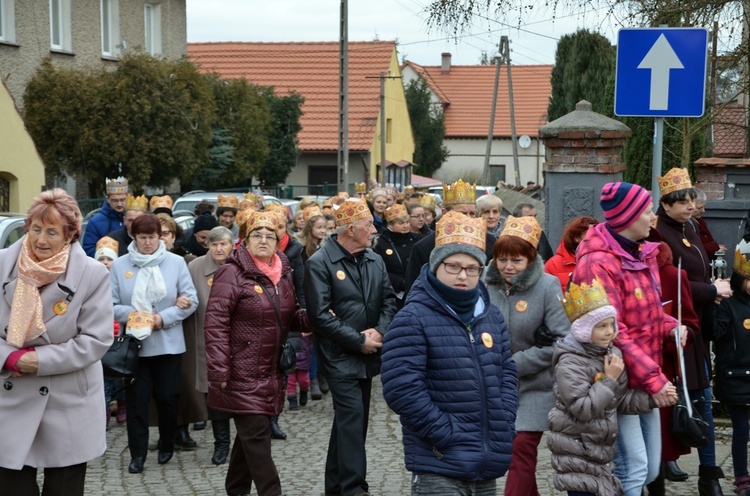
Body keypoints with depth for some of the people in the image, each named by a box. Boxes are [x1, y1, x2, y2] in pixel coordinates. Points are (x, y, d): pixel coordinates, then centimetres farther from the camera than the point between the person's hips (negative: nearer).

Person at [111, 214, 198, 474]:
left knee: (167, 396, 8)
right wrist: (131, 314, -17)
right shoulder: (120, 265, 0)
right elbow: (111, 304, 0)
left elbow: (191, 300, -3)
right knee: (136, 398, 2)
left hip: (168, 343, 0)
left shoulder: (176, 263, -2)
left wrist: (164, 318, -14)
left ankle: (167, 446, 27)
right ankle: (137, 453, 9)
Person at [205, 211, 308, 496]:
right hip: (242, 373, -7)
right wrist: (219, 370, -21)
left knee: (251, 433, 16)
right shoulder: (232, 274, -12)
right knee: (257, 434, -7)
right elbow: (215, 322, -16)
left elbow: (290, 315, 20)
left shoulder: (283, 274, 11)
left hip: (271, 373, 7)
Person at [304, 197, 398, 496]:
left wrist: (379, 331, -9)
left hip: (367, 354, 7)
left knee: (350, 418, 13)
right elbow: (320, 315, -17)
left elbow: (389, 300, 11)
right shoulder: (320, 264, -12)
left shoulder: (375, 261, 8)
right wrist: (359, 341, -16)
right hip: (340, 356, -7)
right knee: (352, 417, -14)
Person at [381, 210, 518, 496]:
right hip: (440, 465, -7)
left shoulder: (492, 317, 12)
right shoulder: (412, 321, -10)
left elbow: (507, 373, 18)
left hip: (489, 463, 7)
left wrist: (503, 426, 3)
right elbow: (401, 389, -17)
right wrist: (446, 435, -17)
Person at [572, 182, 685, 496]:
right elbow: (612, 333, -22)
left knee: (651, 469, 14)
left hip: (646, 380, 9)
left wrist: (670, 327, 1)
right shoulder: (599, 264, -19)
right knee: (633, 470, -8)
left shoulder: (643, 254, 10)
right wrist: (653, 378, -21)